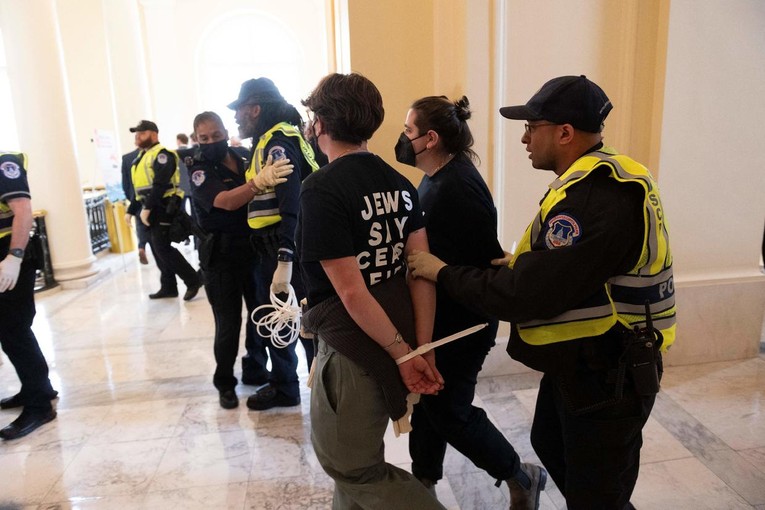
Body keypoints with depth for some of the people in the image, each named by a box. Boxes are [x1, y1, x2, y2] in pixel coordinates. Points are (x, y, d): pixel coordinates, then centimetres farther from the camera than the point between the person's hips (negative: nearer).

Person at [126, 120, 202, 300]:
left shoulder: (162, 154, -11)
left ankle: (193, 280, -3)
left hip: (162, 208, -9)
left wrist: (147, 207, -23)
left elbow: (160, 184, -21)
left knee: (163, 248, -12)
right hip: (149, 209, 9)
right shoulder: (141, 157, 19)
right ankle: (168, 287, 18)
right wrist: (131, 210, 19)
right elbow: (138, 187, 23)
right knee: (157, 249, 10)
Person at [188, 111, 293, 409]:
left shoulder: (244, 160, 7)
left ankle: (255, 368, 30)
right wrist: (259, 182, -45)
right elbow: (226, 201, -29)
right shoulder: (200, 172, -7)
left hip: (253, 248, 5)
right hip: (221, 256, -4)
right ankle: (225, 383, 18)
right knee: (229, 322, -1)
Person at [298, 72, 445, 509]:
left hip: (354, 351, -7)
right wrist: (423, 348, -3)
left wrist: (403, 354, -14)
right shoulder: (399, 182, 3)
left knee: (354, 468, 15)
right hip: (400, 342, 8)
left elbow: (350, 291, -22)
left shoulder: (321, 189, -18)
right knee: (355, 457, 27)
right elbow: (422, 271, -3)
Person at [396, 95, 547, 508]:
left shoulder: (458, 186, -23)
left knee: (448, 410, 4)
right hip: (436, 317, 9)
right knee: (427, 400, 19)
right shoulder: (435, 179, 8)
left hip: (461, 322, -9)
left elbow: (485, 258, -26)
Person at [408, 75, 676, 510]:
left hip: (606, 377, -10)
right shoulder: (603, 179, 5)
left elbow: (528, 294, -30)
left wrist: (444, 273, -19)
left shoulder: (596, 197, -29)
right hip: (579, 361, 10)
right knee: (551, 444, 28)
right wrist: (514, 264, 0)